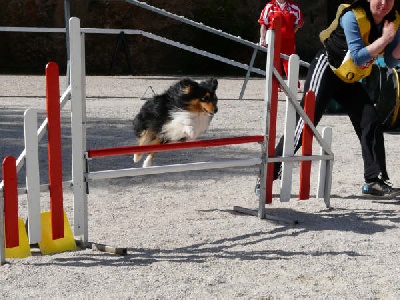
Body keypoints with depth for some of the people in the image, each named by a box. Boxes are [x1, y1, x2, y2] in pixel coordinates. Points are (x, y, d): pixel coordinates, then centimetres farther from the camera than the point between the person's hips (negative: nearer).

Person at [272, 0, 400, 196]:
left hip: (350, 81, 7)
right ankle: (269, 175, -9)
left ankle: (375, 180, 8)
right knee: (305, 123, -13)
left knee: (372, 122, -2)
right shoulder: (353, 16, -23)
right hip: (326, 70, -7)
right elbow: (358, 57, -27)